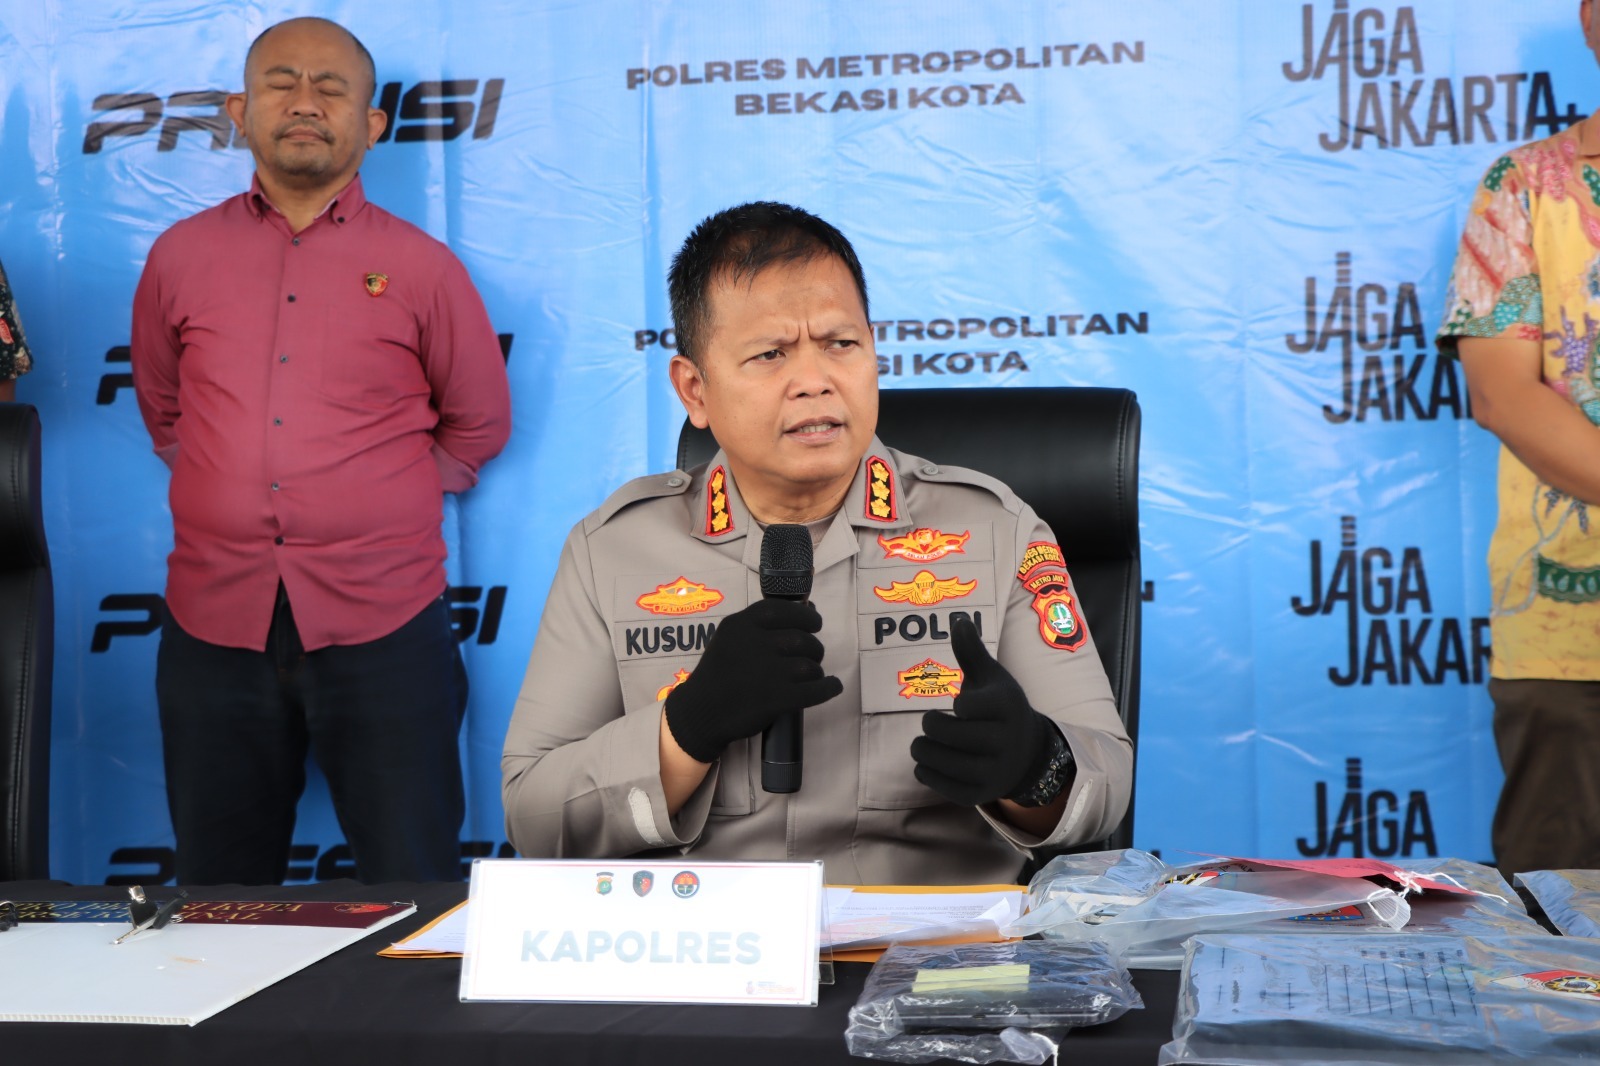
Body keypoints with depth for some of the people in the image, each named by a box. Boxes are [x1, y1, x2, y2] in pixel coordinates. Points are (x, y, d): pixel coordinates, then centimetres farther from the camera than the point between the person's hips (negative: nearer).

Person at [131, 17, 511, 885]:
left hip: (381, 625, -2)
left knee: (415, 896, 0)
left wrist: (381, 503, 10)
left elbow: (478, 424, 12)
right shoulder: (181, 257, 9)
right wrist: (238, 491, 14)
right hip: (214, 623, 2)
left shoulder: (421, 267, 4)